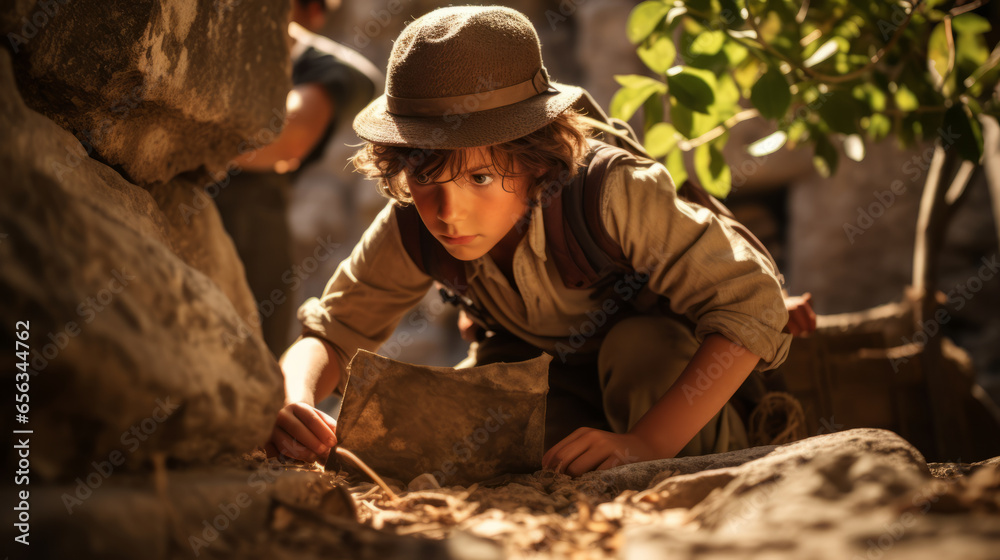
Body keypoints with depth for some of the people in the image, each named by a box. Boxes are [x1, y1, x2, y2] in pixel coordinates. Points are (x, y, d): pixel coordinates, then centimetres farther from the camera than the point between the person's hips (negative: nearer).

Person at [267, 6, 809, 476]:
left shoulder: (611, 194, -40)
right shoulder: (413, 229, -26)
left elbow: (754, 305, -40)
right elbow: (329, 333, -17)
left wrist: (647, 443, -48)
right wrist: (295, 402, -41)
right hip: (552, 371, 4)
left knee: (642, 345, -36)